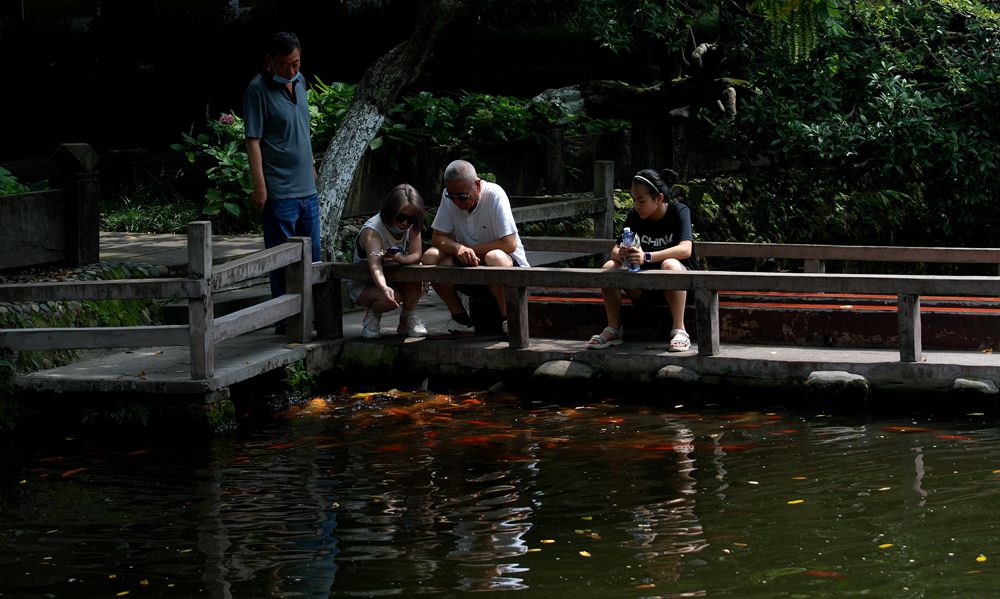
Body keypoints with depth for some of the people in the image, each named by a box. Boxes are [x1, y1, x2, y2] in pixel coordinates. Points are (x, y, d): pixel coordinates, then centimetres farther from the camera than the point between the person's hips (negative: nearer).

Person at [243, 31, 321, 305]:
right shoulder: (258, 90, -12)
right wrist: (259, 187, -19)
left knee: (312, 255, 13)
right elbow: (253, 141, -15)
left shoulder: (299, 81, 10)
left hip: (307, 189, 8)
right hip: (279, 192, -8)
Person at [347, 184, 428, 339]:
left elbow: (416, 255, -18)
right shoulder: (372, 231, -30)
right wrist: (384, 289, -67)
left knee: (415, 285, -28)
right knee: (391, 298, -35)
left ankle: (407, 318, -1)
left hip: (394, 279, 5)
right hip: (363, 285, -5)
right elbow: (375, 265, -46)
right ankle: (372, 317, -3)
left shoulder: (411, 227, -10)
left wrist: (400, 259, -43)